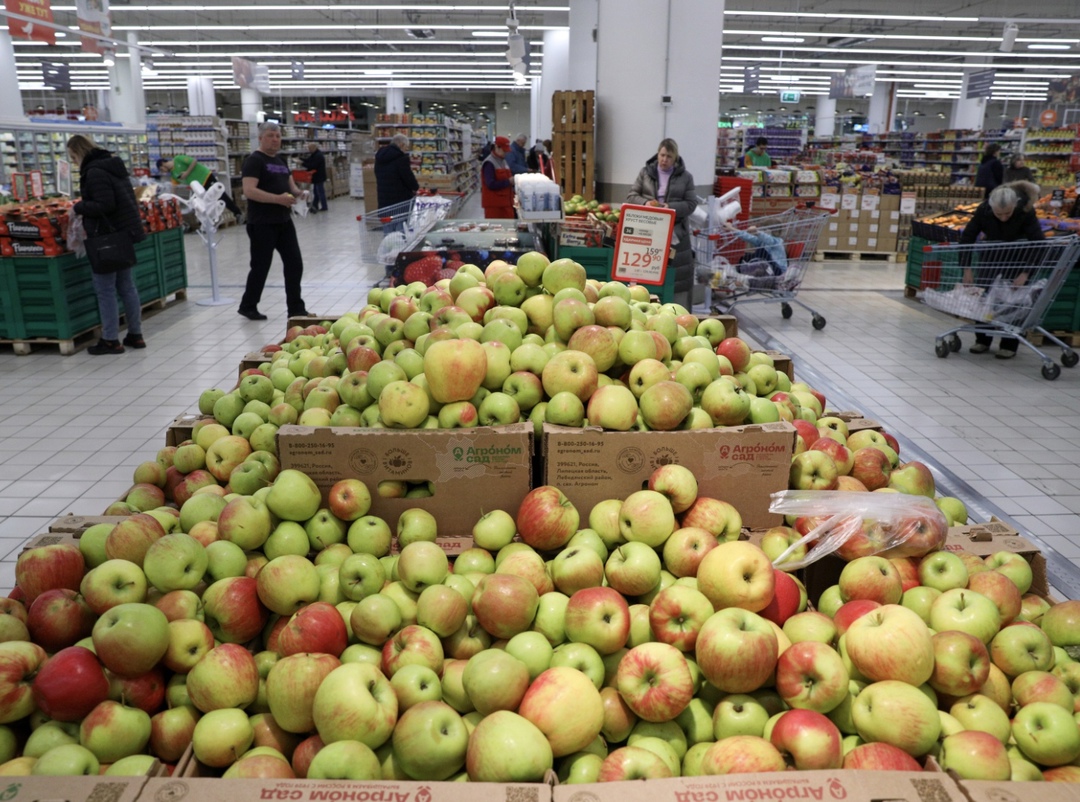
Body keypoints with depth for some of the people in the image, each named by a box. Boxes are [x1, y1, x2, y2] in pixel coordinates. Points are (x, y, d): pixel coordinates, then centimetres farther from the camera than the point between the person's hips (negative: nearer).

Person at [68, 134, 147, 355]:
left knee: (105, 289, -2)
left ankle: (111, 340, 3)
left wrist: (79, 207, -9)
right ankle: (135, 335, 18)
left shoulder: (94, 172, -15)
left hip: (106, 238, -9)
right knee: (126, 285, 13)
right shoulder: (114, 166, 14)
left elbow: (104, 205, -22)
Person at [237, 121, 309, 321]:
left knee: (295, 264, 6)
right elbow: (249, 191, -20)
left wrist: (297, 192, -1)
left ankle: (296, 309, 15)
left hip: (284, 222, 8)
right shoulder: (254, 161, -10)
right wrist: (278, 198, -28)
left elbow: (290, 185, 23)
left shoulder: (281, 161, 15)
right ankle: (248, 306, 19)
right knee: (260, 267, 2)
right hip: (262, 224, -7)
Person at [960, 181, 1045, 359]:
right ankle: (983, 340, 11)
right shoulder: (984, 210, -25)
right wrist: (967, 269, -21)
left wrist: (1025, 273, -35)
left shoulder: (1026, 211, -29)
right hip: (991, 253, 3)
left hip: (1017, 257, -2)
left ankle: (1009, 345, 0)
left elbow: (1038, 244, -28)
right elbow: (967, 238, -17)